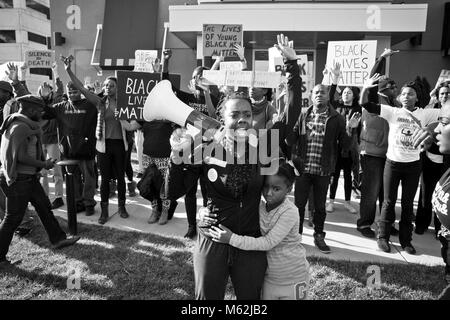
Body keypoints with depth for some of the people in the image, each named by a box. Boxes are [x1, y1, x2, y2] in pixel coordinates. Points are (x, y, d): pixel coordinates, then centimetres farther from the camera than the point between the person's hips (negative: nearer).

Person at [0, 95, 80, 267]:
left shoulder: (27, 125, 12)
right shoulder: (20, 127, -20)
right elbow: (21, 157, -24)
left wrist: (44, 162, 7)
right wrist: (44, 164, -15)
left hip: (29, 177, 10)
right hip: (19, 179, -10)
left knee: (44, 207, 16)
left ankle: (58, 239, 27)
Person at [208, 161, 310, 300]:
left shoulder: (289, 212, -24)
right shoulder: (259, 207, -7)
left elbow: (268, 242, -28)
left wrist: (232, 239, -31)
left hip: (293, 279, -4)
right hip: (269, 277, 5)